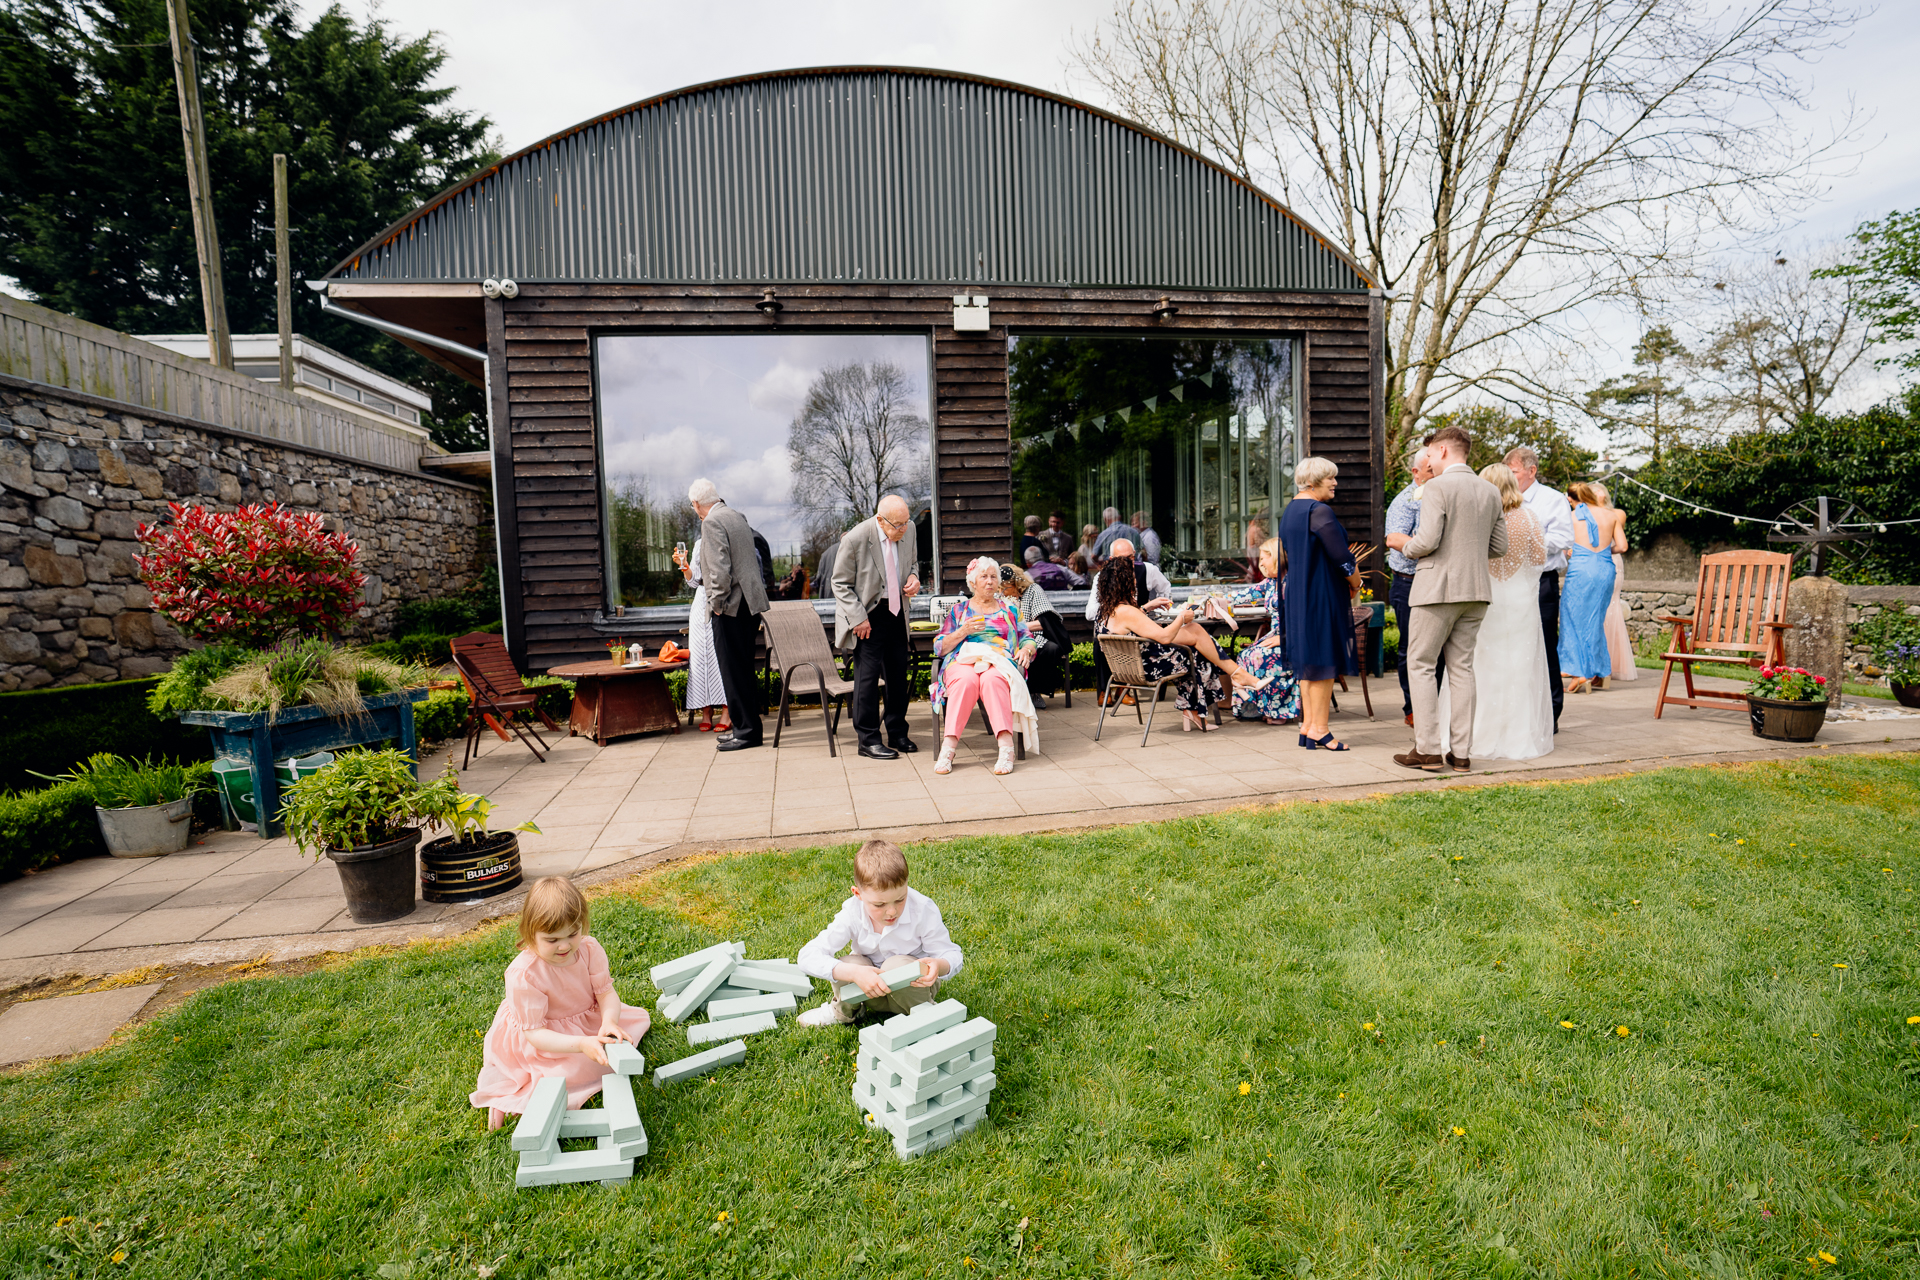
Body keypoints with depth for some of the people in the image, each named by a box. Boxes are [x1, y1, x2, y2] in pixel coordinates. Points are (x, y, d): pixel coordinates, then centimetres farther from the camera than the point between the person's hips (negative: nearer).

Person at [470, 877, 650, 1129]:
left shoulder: (589, 948, -18)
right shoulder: (522, 974, -31)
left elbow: (606, 992, -14)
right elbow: (534, 1033, -28)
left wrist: (609, 1021, -38)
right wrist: (582, 1045, -42)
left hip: (588, 1022, 6)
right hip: (543, 1041, -5)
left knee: (638, 1019, 8)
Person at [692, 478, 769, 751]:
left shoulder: (712, 522, -11)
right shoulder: (736, 516, 16)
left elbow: (720, 568, -20)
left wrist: (717, 603, -12)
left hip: (732, 606, -9)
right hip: (750, 604, 10)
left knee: (734, 670, -4)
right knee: (743, 669, 15)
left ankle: (747, 731, 1)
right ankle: (747, 727, 22)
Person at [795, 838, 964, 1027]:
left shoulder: (923, 910, -25)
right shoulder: (852, 914, -23)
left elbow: (952, 955, -15)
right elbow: (808, 956, -29)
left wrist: (939, 965, -40)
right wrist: (854, 973, -43)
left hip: (912, 988, -2)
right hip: (869, 989, 2)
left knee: (897, 966, -33)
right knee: (850, 965, -29)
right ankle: (841, 1011, 6)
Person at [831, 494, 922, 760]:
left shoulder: (909, 530, -4)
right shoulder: (855, 539, -20)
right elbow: (841, 584, -11)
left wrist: (913, 577, -7)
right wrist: (858, 618, -17)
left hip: (897, 609, 6)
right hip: (868, 613, -5)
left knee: (899, 671, 9)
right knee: (868, 673, -6)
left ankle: (897, 734, 23)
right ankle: (868, 740, 6)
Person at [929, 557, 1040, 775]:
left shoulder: (1009, 610, 26)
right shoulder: (958, 609, 22)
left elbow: (1028, 639, 20)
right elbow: (939, 647, 12)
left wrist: (1026, 649, -4)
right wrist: (963, 631, -4)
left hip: (999, 663, 0)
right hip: (963, 661, 0)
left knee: (992, 679, -38)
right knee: (967, 679, -38)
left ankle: (1006, 748, -48)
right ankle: (949, 746, -42)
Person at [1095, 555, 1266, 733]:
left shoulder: (1104, 610, 3)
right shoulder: (1125, 612, -26)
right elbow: (1164, 637, -24)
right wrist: (1182, 618, -8)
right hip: (1147, 669, -10)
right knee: (1195, 632, -2)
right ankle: (1237, 675, 15)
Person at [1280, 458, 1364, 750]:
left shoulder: (1289, 510, 13)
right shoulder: (1320, 511, -16)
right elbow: (1341, 556, -19)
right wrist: (1355, 583, -1)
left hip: (1297, 594, 10)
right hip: (1323, 595, -9)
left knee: (1308, 661, 13)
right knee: (1324, 660, -4)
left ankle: (1308, 726, 18)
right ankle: (1319, 731, 0)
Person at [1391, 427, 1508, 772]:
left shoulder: (1437, 488, -10)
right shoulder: (1490, 491, 11)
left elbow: (1427, 541, -18)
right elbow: (1499, 547, 12)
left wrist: (1407, 547, 2)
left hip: (1438, 588, -7)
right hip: (1476, 590, 7)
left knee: (1421, 665, 2)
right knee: (1461, 668, 10)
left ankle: (1428, 750, 1)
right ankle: (1461, 752, 12)